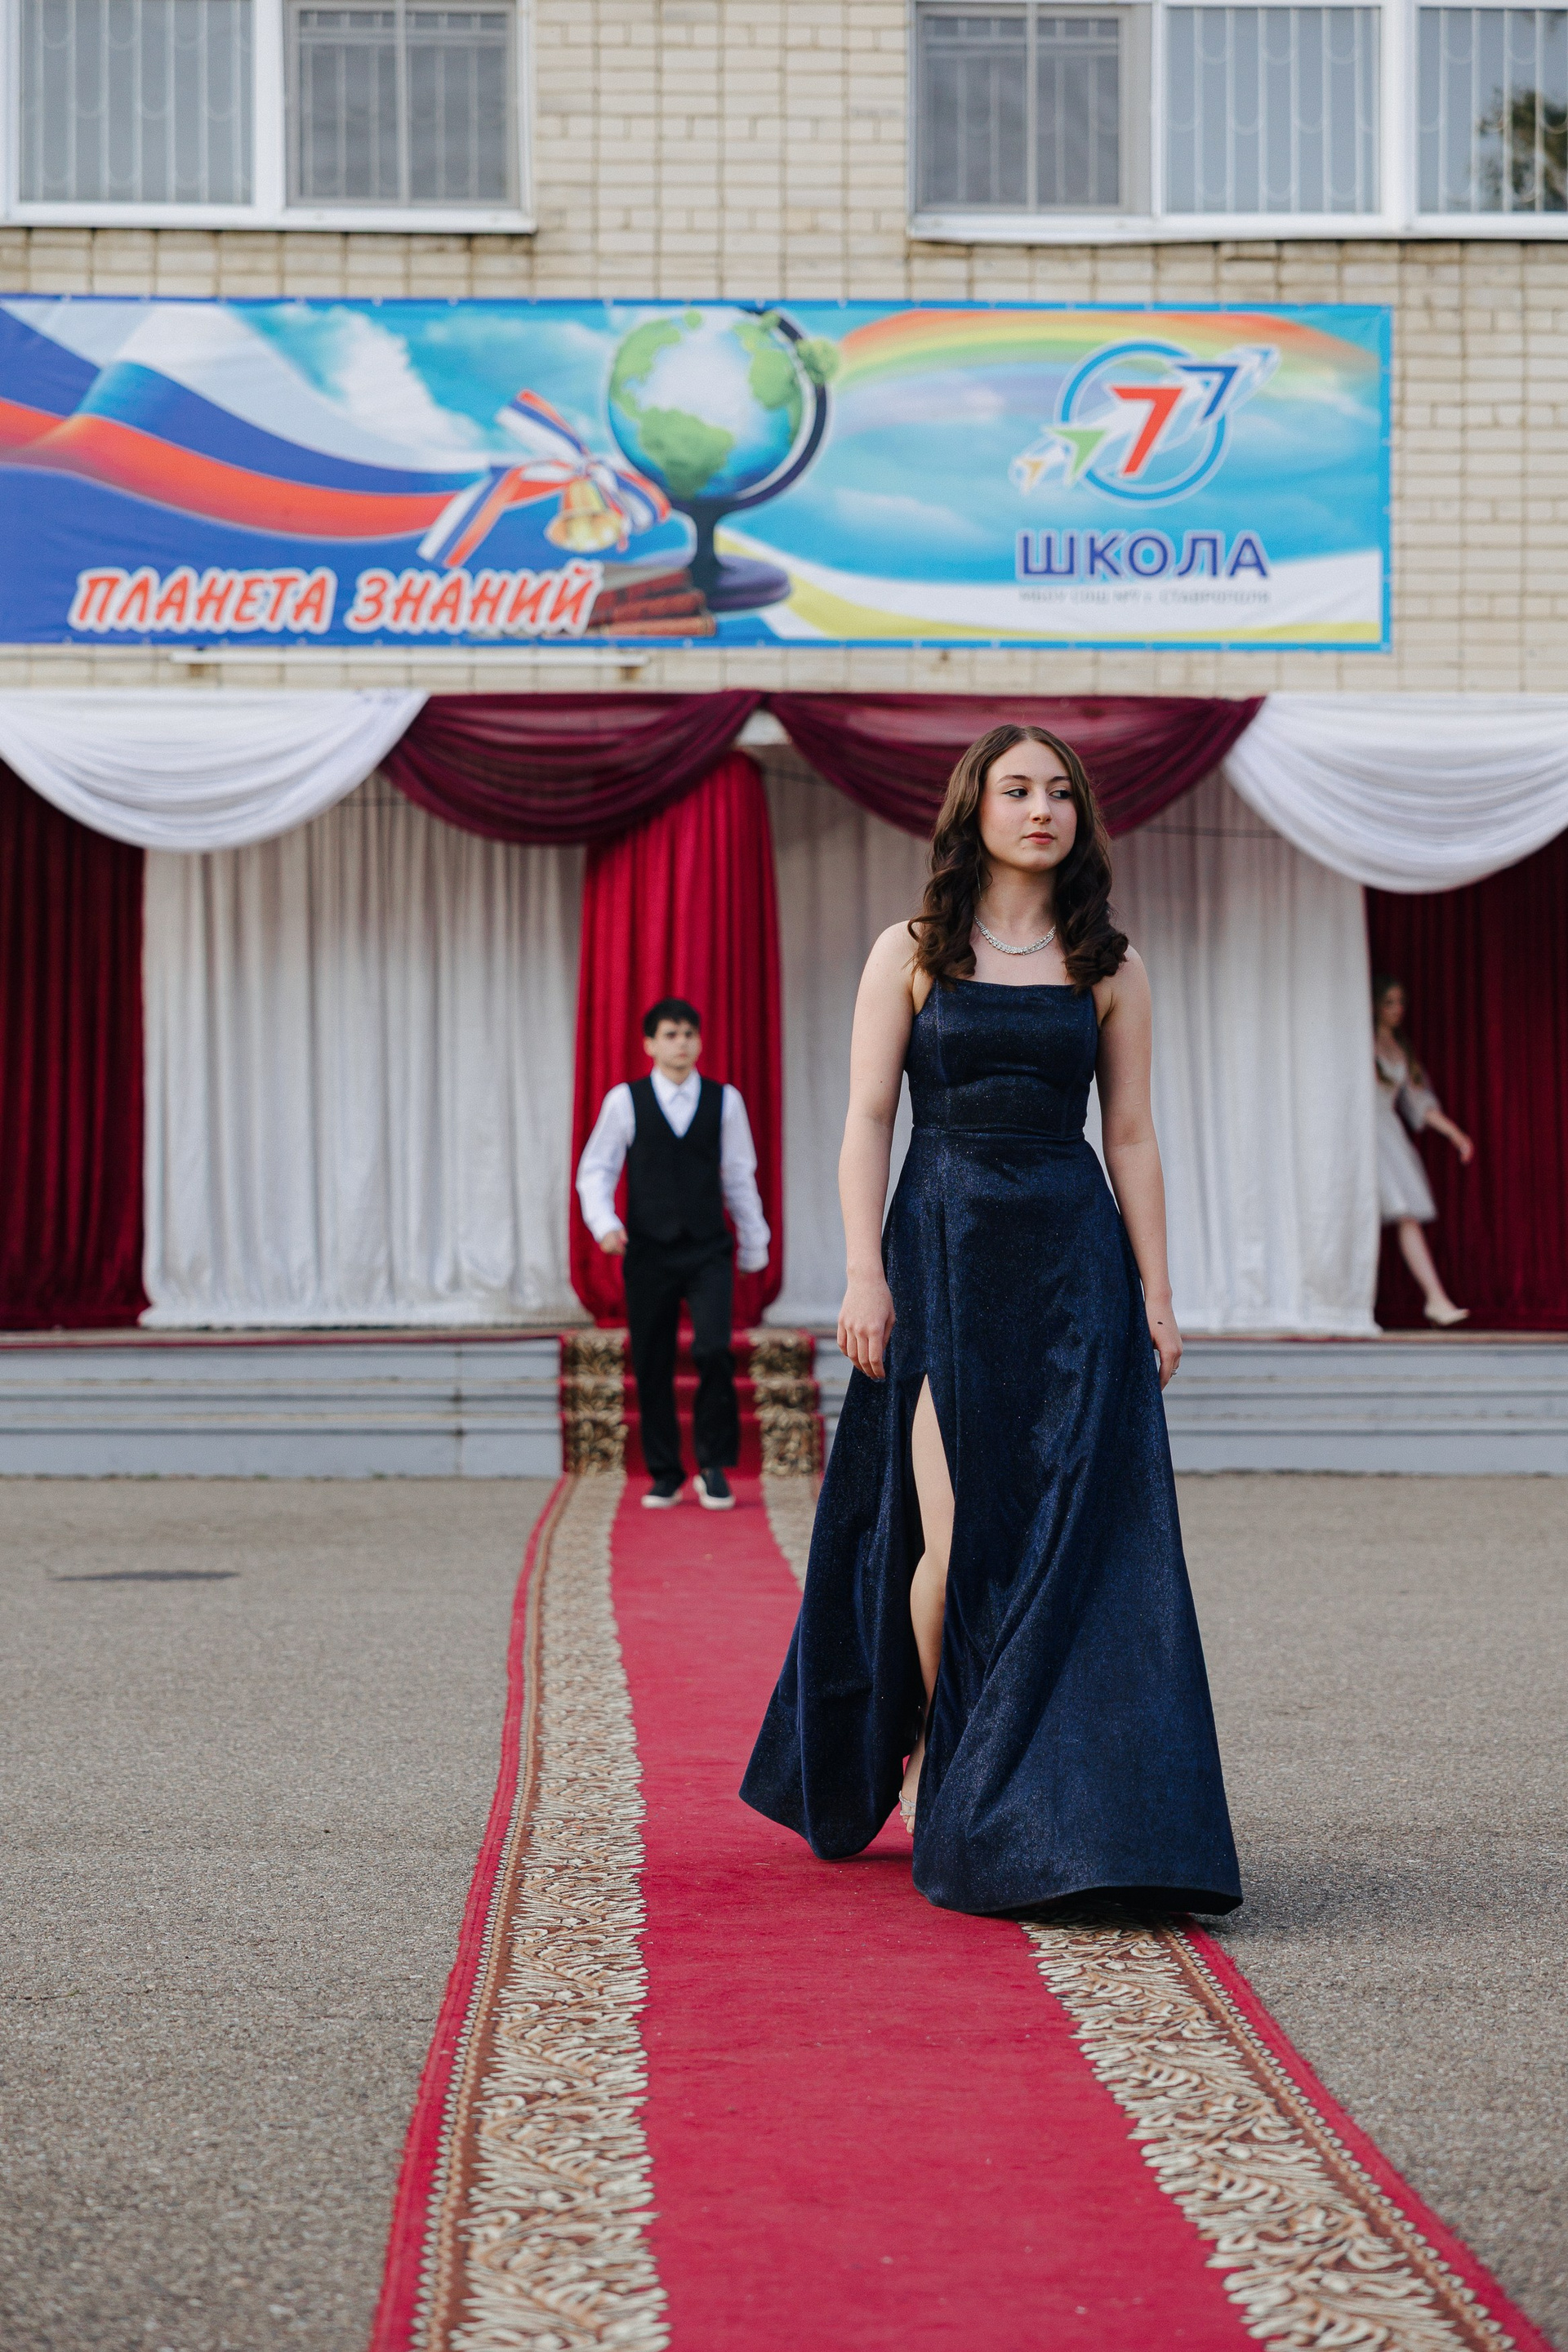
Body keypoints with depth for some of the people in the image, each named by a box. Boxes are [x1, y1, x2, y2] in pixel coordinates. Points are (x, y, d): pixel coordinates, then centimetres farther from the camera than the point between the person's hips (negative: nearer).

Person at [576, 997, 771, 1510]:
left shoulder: (725, 1100, 5)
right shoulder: (624, 1101, 1)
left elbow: (739, 1176, 11)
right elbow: (595, 1170, 3)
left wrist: (753, 1246, 14)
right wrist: (604, 1223, -14)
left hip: (708, 1252, 0)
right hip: (648, 1252, 0)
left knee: (714, 1352, -15)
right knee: (652, 1367, 4)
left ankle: (714, 1467, 0)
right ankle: (665, 1476, 16)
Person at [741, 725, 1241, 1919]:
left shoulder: (1109, 968, 10)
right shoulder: (912, 953, 5)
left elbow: (1132, 1138, 9)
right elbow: (868, 1117, 0)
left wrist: (1156, 1295, 4)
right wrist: (864, 1270, -10)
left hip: (1073, 1252, 2)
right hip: (945, 1246, -2)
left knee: (1074, 1524, -3)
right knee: (958, 1526, -8)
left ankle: (1049, 1809, 6)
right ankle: (927, 1753, 16)